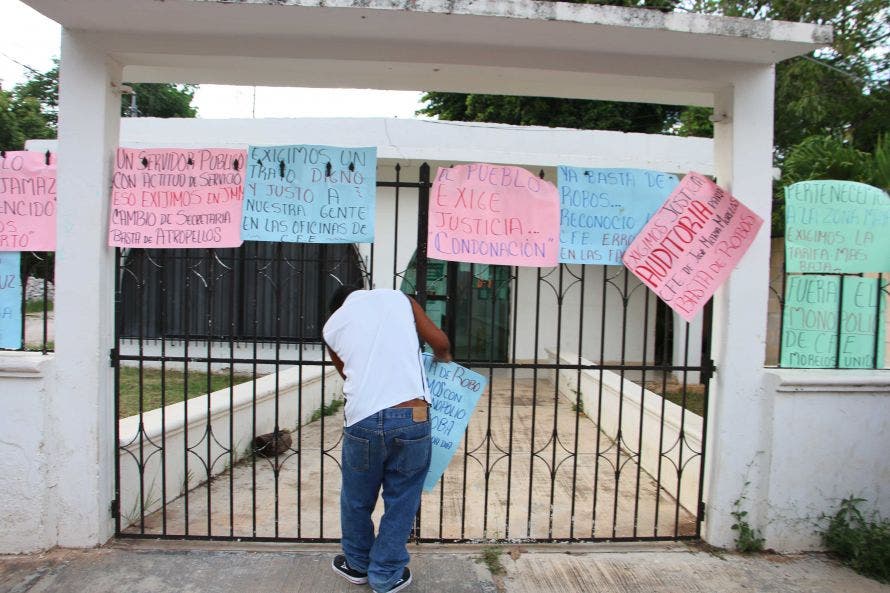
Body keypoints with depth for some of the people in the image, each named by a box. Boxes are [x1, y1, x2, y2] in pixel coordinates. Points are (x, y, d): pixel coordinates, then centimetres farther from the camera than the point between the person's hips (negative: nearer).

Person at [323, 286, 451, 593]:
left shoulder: (332, 325, 15)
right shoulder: (399, 298, 11)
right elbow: (440, 343, 8)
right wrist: (442, 358, 29)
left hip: (363, 420, 1)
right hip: (412, 416, 0)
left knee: (357, 500, 24)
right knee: (401, 501, 18)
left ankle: (357, 564, 45)